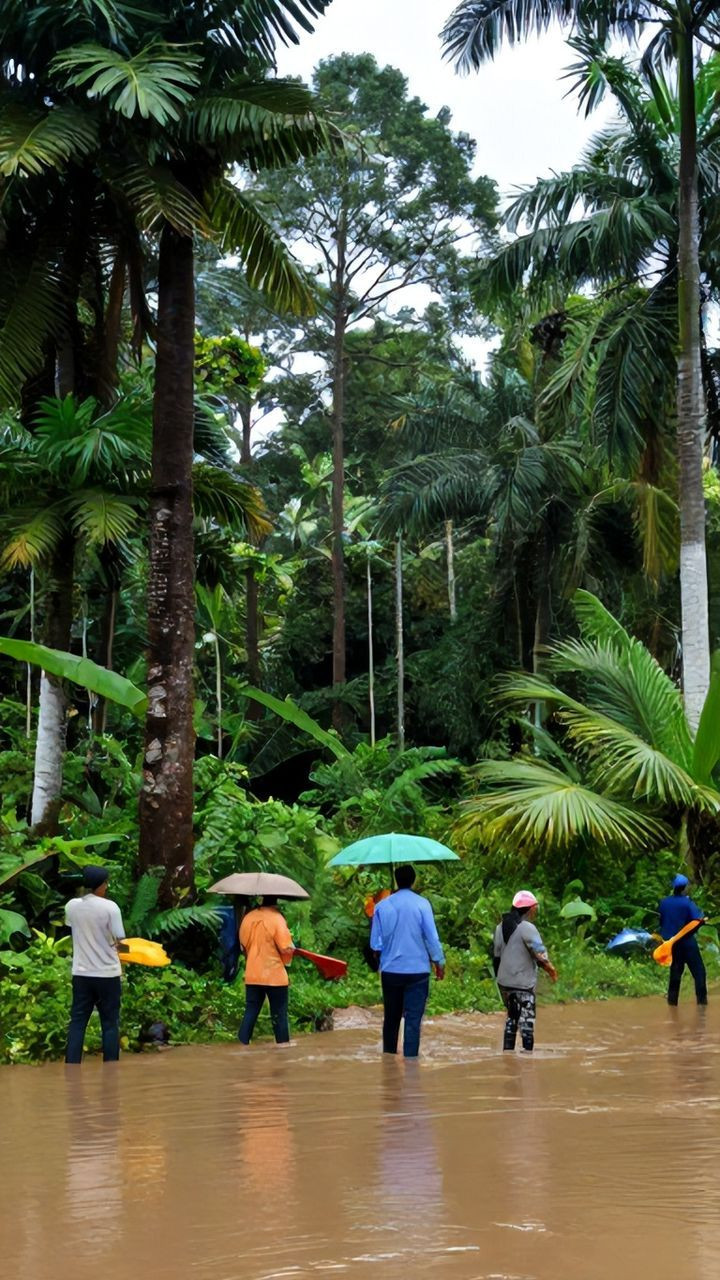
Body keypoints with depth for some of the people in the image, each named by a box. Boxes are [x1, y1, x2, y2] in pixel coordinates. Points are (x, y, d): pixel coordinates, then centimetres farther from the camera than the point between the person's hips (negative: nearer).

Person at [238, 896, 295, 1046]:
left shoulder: (248, 917, 2)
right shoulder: (277, 918, -14)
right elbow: (287, 949, -18)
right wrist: (293, 948, 4)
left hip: (252, 976, 4)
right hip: (275, 976, -4)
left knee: (251, 1011, 11)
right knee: (279, 1013, 6)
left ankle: (242, 1043, 9)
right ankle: (283, 1043, 12)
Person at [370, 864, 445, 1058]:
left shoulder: (382, 906, -1)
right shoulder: (421, 904, -8)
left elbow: (375, 943, 2)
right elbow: (432, 938, -7)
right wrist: (439, 962, 5)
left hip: (390, 971, 3)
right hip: (417, 970, -3)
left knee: (391, 1018, 15)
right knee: (413, 1019, -1)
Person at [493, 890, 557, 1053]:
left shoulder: (501, 927, 9)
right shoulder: (527, 928, -15)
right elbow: (540, 953, -19)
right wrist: (550, 969, -4)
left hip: (504, 982, 7)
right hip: (523, 984, -7)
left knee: (512, 1017, 18)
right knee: (527, 1020, -1)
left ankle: (508, 1050, 18)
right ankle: (528, 1051, -4)